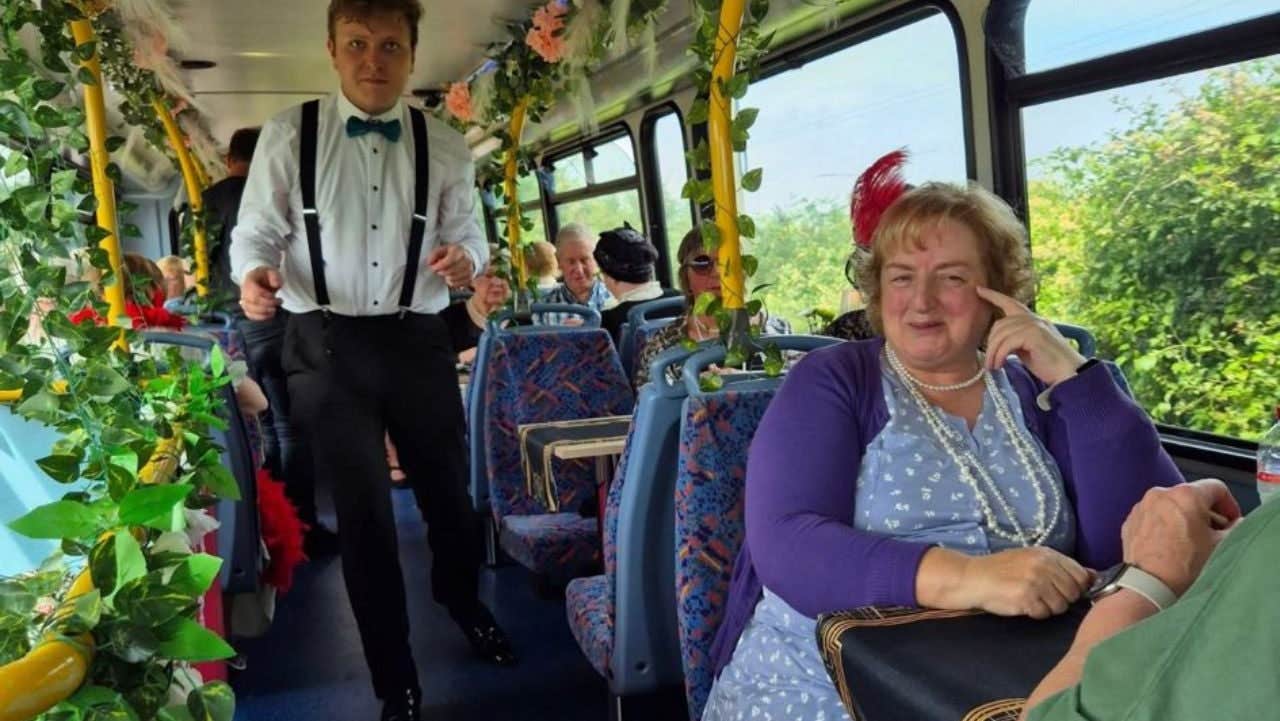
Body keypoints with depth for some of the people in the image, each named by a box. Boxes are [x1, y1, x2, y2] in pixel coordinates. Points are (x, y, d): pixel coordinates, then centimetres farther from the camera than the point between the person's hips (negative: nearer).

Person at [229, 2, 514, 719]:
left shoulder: (445, 146, 3)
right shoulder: (289, 134, -3)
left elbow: (469, 233, 7)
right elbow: (255, 230, 0)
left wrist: (465, 257, -17)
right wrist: (255, 274, -22)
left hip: (419, 340, 2)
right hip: (326, 345, -1)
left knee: (450, 491, 15)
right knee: (363, 511, 6)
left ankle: (464, 602, 50)